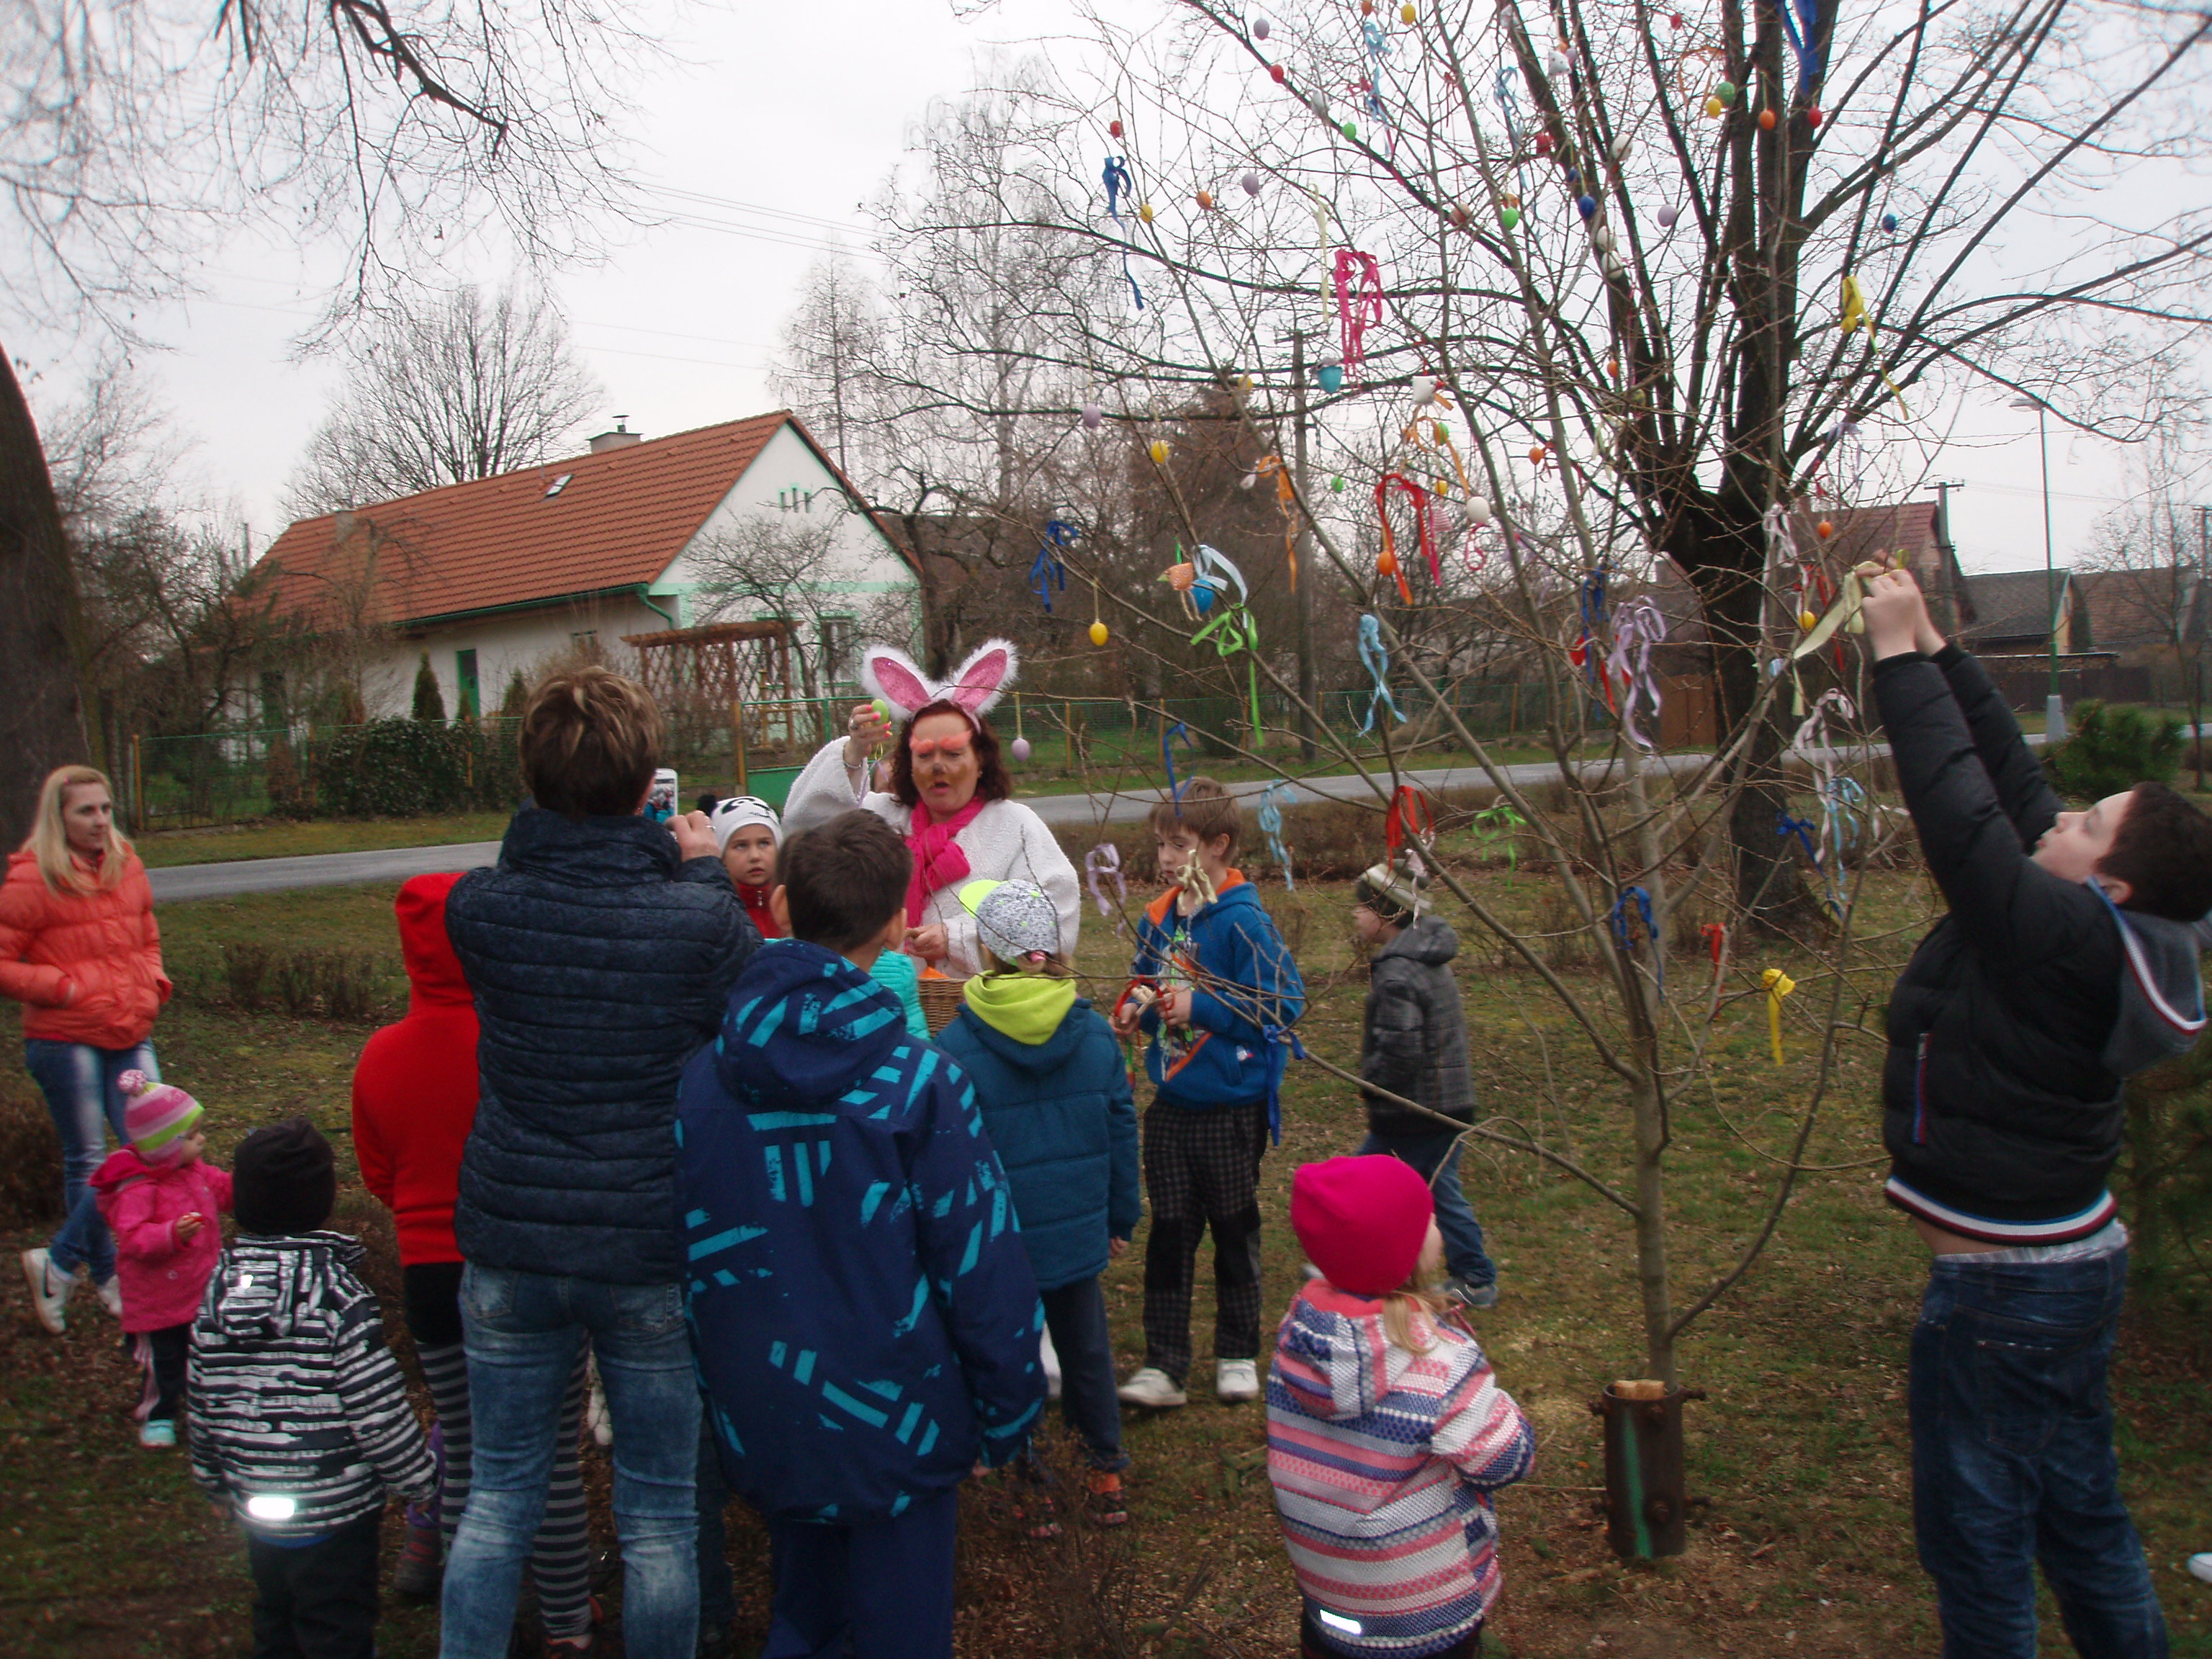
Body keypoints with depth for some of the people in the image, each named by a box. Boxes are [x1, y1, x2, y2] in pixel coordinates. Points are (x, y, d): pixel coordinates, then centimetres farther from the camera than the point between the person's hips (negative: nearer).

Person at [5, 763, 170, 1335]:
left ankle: (60, 1263, 16)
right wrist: (65, 988, -15)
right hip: (64, 1040, -6)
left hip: (129, 1036, 6)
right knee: (88, 1160, 3)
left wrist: (153, 984, 8)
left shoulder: (127, 866, 9)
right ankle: (105, 1277, 20)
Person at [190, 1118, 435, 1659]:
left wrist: (215, 1477, 23)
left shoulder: (218, 1290, -2)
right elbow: (378, 1407, -18)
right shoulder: (339, 1295, -20)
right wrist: (417, 1478, -5)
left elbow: (202, 1406, 8)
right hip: (335, 1511, -6)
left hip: (256, 1507, 6)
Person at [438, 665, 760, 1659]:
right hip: (654, 1252, -2)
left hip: (509, 1249, 2)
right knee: (657, 1513, 14)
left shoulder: (478, 907, -12)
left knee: (498, 1497, 20)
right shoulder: (698, 917, -18)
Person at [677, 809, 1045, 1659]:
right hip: (896, 1425, -4)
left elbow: (680, 1256, 3)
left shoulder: (703, 1078, -7)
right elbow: (981, 1268, -14)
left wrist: (699, 1396, 16)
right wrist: (1006, 1411, -1)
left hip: (761, 1423, 4)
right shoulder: (920, 1085, -18)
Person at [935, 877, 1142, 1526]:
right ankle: (1106, 1473, 32)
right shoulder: (1094, 1031, -6)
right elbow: (1121, 1129, 2)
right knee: (1086, 1347, 19)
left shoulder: (957, 1045, -18)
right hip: (1078, 1230, 3)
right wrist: (1121, 1217, 14)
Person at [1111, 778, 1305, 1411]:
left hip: (1233, 1107, -5)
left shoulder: (1244, 921, -17)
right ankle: (1164, 1365, 14)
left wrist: (1200, 1008, -23)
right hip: (1171, 1104, 5)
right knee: (1169, 1234, 7)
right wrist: (1135, 1009, -4)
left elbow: (1282, 1004, -19)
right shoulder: (1158, 919, 4)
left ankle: (1238, 1355, 28)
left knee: (1234, 1231, 12)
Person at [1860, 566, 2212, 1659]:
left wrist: (1901, 654, -19)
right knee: (2077, 1507, 23)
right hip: (2071, 1263, 10)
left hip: (2003, 1290, -10)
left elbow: (1960, 808, -27)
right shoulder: (2096, 938, 0)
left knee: (1976, 1529, 5)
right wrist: (1933, 649, 7)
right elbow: (2006, 779, 5)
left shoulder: (2066, 940, -25)